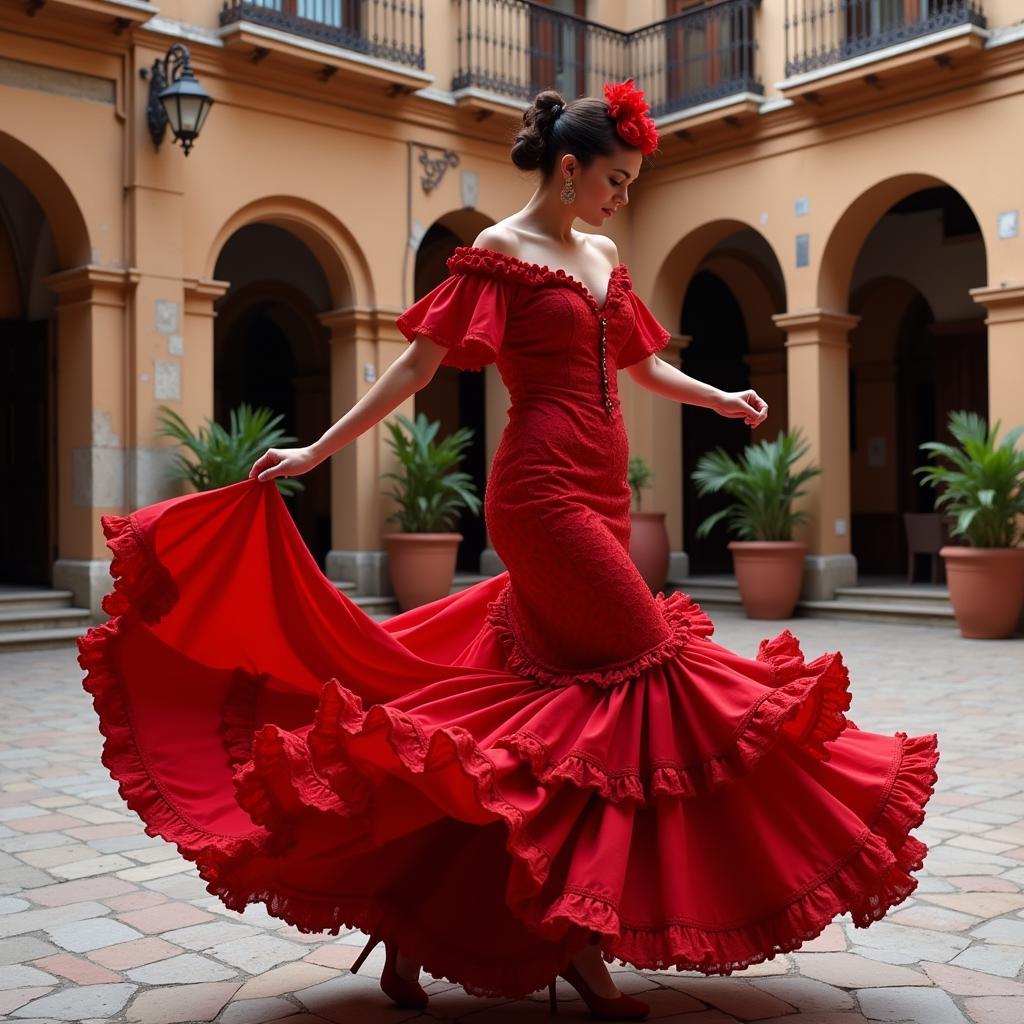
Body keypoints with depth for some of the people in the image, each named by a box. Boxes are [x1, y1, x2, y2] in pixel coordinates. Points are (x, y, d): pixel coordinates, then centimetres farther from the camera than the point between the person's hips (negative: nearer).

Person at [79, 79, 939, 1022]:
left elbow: (645, 365, 27)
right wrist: (318, 450, -8)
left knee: (538, 707, 7)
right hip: (545, 490, -8)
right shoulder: (499, 253, -3)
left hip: (601, 494, 8)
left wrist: (720, 399, 14)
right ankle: (576, 941, -1)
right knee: (648, 670, -10)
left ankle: (411, 918, 17)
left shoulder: (602, 257, 19)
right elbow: (420, 361, -5)